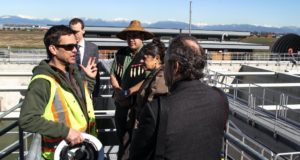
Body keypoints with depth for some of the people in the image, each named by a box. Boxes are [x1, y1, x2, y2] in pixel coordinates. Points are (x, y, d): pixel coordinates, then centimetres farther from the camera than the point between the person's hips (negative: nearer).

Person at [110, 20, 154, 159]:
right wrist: (118, 90, -7)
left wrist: (127, 92, -16)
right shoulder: (120, 54, 6)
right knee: (121, 136, 20)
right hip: (121, 103, 6)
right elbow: (113, 75, 12)